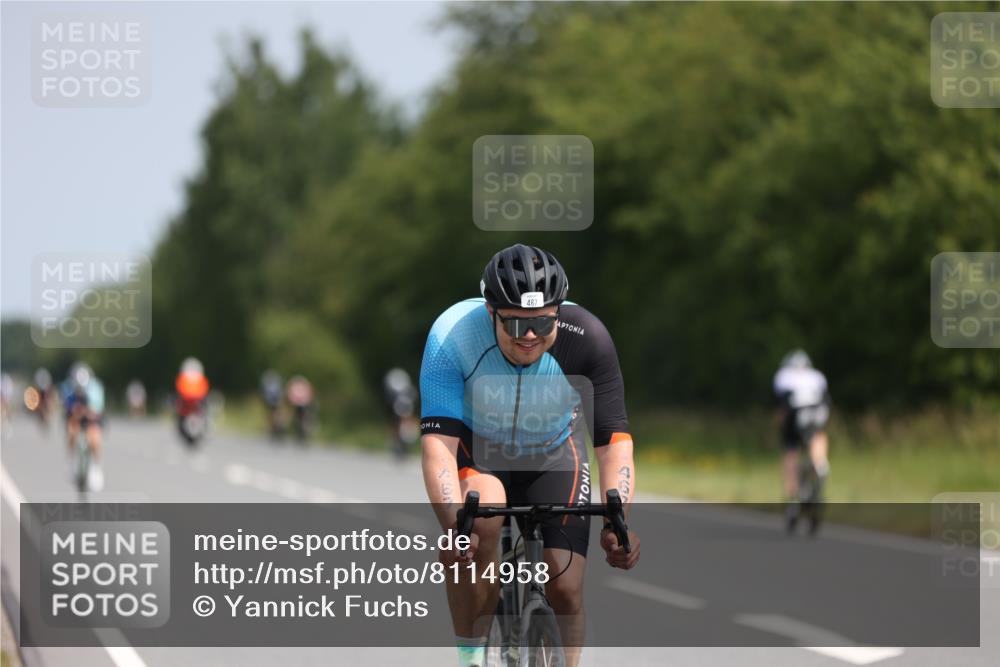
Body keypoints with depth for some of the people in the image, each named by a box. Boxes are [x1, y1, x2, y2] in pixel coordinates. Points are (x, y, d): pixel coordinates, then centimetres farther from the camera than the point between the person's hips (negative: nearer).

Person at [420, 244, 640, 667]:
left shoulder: (586, 339, -30)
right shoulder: (452, 336, -33)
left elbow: (613, 439, -27)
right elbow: (437, 439, -38)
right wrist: (453, 525, -52)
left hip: (552, 454, 2)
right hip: (476, 449, -2)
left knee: (565, 587, -11)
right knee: (480, 524, -34)